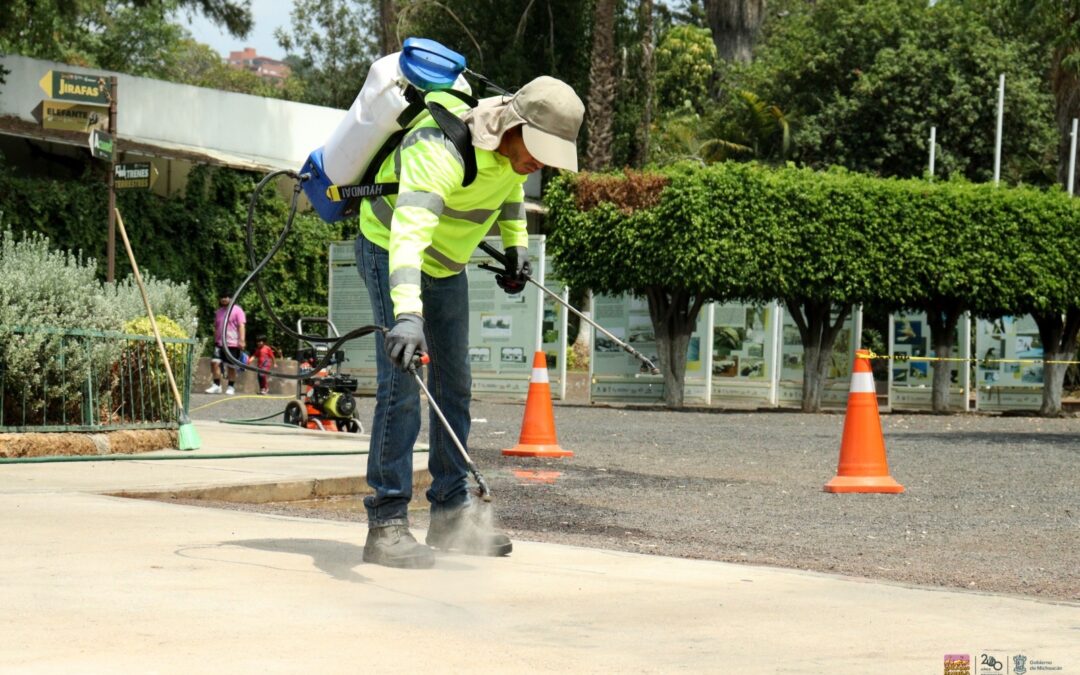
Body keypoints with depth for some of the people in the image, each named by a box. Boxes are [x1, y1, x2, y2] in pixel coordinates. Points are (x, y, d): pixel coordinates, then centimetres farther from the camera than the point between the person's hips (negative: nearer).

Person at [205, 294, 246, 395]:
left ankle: (231, 387, 11)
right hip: (220, 343, 6)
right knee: (215, 362, -9)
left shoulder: (237, 310, -2)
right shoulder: (218, 312, 18)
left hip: (233, 344, -6)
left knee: (231, 366, 0)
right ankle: (216, 385, -3)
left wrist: (242, 340, -19)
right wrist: (215, 340, 23)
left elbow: (241, 326, -10)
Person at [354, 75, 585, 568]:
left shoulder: (517, 143, -12)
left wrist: (516, 245, 11)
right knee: (401, 384, -17)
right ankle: (386, 523, -14)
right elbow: (407, 234, -51)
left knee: (455, 384, 11)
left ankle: (451, 512, 21)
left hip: (447, 263, 8)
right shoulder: (441, 149, -38)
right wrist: (407, 315, -62)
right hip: (388, 252, -8)